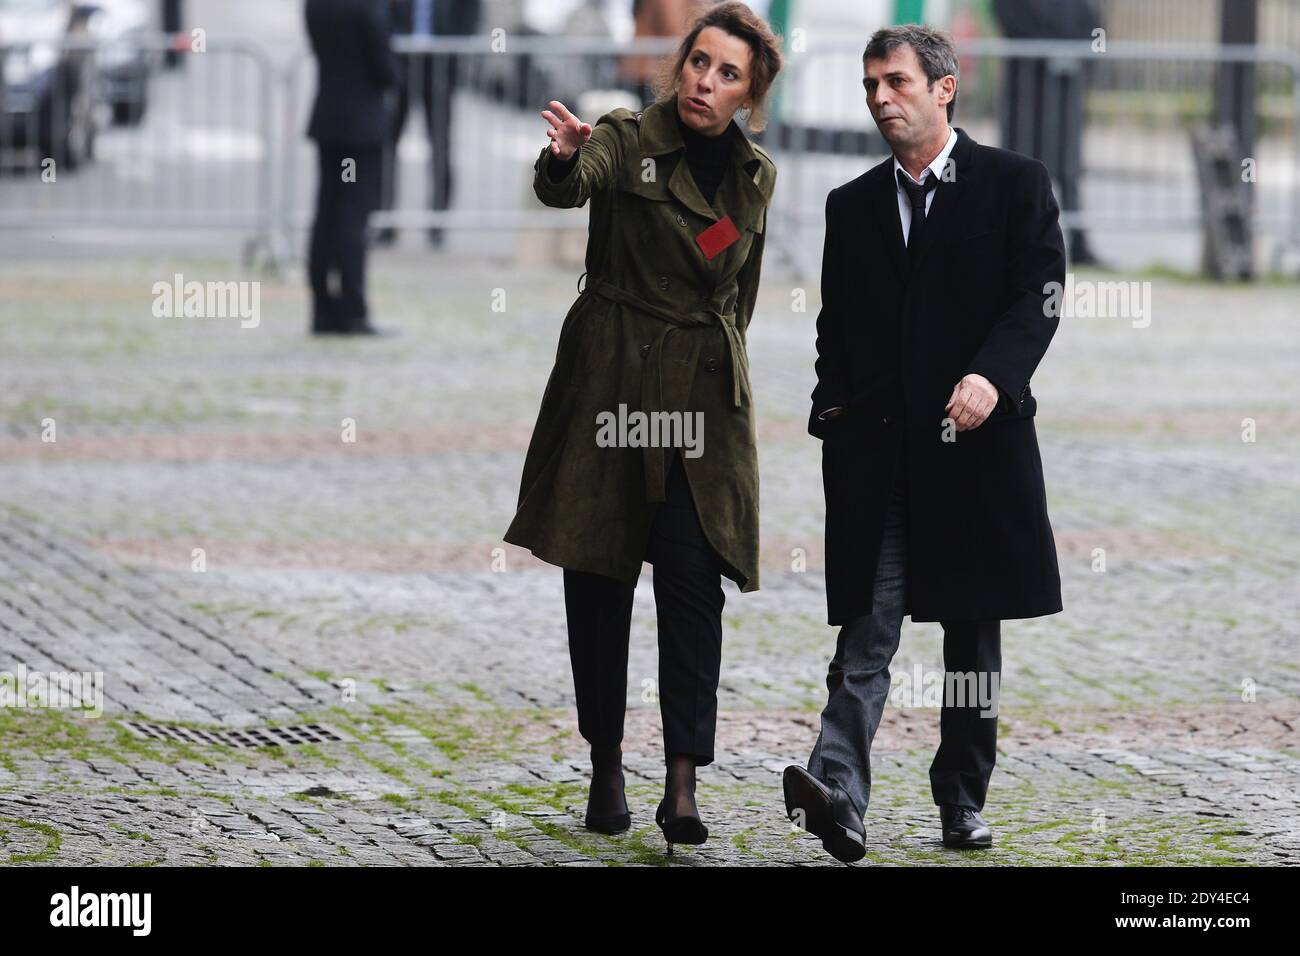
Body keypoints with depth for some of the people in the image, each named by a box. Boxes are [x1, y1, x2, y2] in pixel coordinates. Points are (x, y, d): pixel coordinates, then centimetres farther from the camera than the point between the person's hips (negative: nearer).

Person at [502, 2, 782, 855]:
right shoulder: (627, 142, -5)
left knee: (693, 578, -10)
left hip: (707, 398, 2)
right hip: (610, 384, -2)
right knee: (599, 577, 4)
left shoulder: (756, 177, 8)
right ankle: (607, 767, 18)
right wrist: (566, 157, -51)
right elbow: (566, 186, -28)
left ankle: (684, 783, -14)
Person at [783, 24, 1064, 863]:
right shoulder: (852, 207, 14)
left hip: (977, 440, -2)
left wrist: (993, 374, -21)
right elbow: (835, 328, 17)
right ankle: (839, 795, -23)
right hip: (876, 447, 2)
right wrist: (834, 408, 1)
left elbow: (1039, 297, -6)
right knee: (868, 628, -10)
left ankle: (962, 803, 16)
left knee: (974, 630, 7)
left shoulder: (1015, 184, 3)